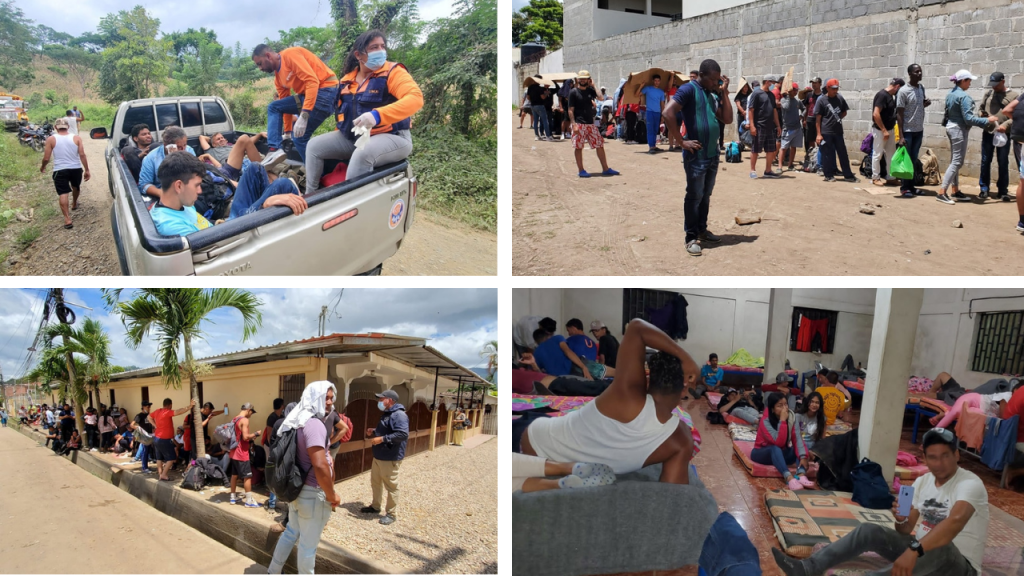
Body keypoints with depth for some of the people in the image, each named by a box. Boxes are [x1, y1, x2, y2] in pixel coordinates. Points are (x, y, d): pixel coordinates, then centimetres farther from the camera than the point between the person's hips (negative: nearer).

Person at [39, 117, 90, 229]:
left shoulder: (51, 139, -5)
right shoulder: (76, 138, -2)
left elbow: (46, 158, -4)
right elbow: (82, 155, -8)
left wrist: (42, 167, 16)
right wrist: (87, 170, -4)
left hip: (60, 170, -2)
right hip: (76, 169, 2)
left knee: (63, 193, -2)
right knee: (76, 186, 29)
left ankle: (67, 219, -11)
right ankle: (74, 204, 55)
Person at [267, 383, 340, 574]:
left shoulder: (299, 421, 7)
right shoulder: (315, 424, -25)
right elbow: (320, 466, -33)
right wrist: (331, 495, -22)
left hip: (296, 488, 10)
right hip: (313, 494, -10)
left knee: (292, 532, 28)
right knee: (308, 544, 7)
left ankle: (273, 571, 43)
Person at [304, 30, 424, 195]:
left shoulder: (393, 72, -10)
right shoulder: (347, 79, 11)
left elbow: (416, 98, -28)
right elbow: (343, 110, 26)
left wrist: (378, 115, -39)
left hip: (391, 137, -7)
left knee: (363, 154, -38)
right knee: (315, 145, 1)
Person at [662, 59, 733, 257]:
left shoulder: (713, 94, 14)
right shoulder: (688, 89, -9)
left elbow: (727, 119, 8)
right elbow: (667, 113, -21)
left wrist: (724, 92, 2)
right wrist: (682, 141, -20)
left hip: (713, 154, 8)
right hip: (696, 155, -8)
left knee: (706, 195, 15)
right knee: (694, 196, -2)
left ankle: (702, 230, 27)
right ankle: (691, 237, 5)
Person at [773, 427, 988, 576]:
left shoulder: (970, 484, -18)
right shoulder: (921, 482, 6)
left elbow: (955, 521, -39)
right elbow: (908, 530, 9)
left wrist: (914, 551, -50)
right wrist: (901, 519, -16)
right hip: (922, 552, 7)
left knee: (939, 548, -40)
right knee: (869, 530, -11)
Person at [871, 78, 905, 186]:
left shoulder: (891, 96, 10)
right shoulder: (882, 95, -17)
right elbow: (876, 114, -23)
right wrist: (884, 130, -21)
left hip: (889, 129, 9)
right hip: (880, 130, -9)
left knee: (891, 154, 12)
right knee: (877, 154, 1)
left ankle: (890, 177, 20)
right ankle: (875, 178, 10)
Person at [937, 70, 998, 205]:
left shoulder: (950, 94, 9)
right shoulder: (964, 96, -18)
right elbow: (968, 118, -20)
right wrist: (987, 120, -14)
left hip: (950, 127, 9)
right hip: (959, 129, -9)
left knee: (954, 161, 13)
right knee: (957, 162, -7)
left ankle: (955, 191, 18)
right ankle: (942, 192, -13)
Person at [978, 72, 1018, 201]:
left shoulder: (1013, 96, 1)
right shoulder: (988, 93, 9)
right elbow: (982, 109, 15)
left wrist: (1006, 124, -18)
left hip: (1003, 134, -2)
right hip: (988, 133, 2)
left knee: (1003, 163, 3)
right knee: (985, 161, 5)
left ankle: (1002, 191, 11)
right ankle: (984, 189, 14)